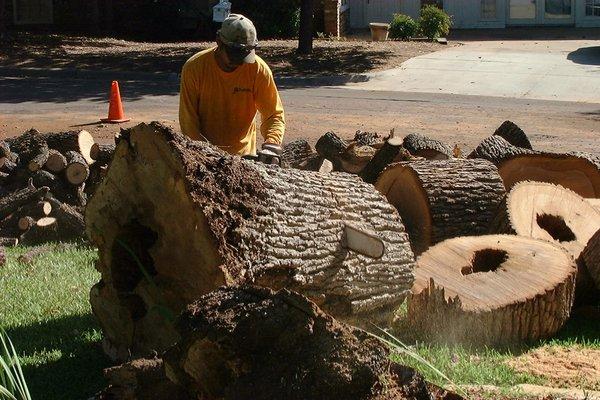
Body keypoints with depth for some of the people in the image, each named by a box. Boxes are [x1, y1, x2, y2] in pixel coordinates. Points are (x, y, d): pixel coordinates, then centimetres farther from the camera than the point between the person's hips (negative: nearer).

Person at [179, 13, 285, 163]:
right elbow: (188, 120, -13)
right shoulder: (194, 67, -15)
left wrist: (271, 147, -29)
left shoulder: (259, 69, -13)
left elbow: (274, 115, -11)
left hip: (243, 154, 1)